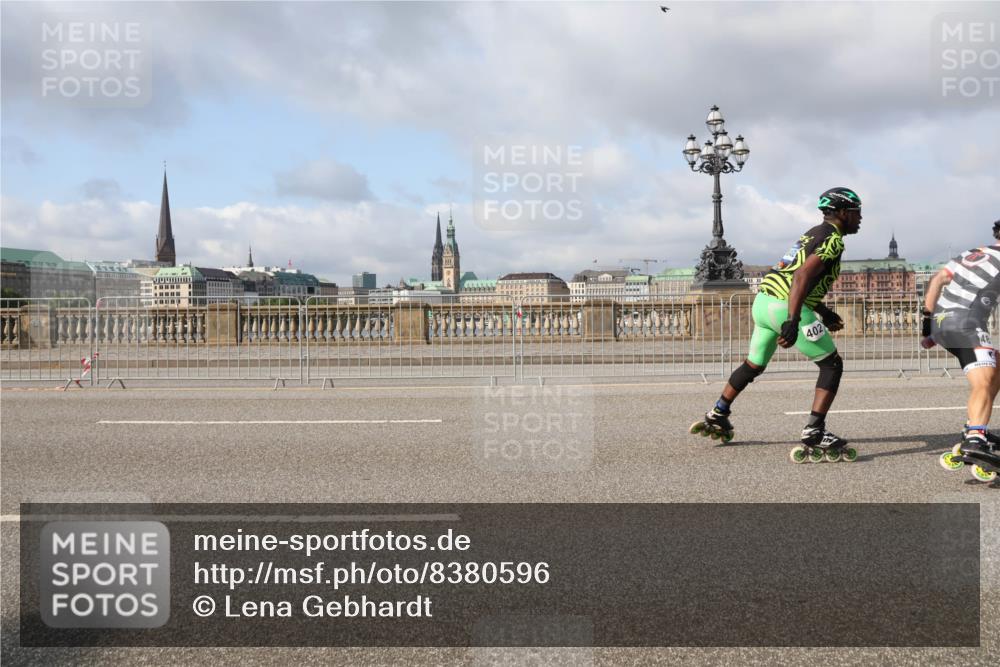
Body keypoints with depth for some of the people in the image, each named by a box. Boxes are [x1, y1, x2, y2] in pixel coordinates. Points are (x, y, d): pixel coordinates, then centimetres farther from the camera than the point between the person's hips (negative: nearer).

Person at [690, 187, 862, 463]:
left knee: (754, 365, 24)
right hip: (785, 308, -9)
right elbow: (803, 276, -22)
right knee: (832, 365, 0)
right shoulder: (832, 238, -7)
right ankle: (814, 435, -8)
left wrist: (824, 313, 29)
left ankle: (716, 417, 34)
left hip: (763, 302, 9)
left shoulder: (814, 234, 22)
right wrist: (793, 322, -30)